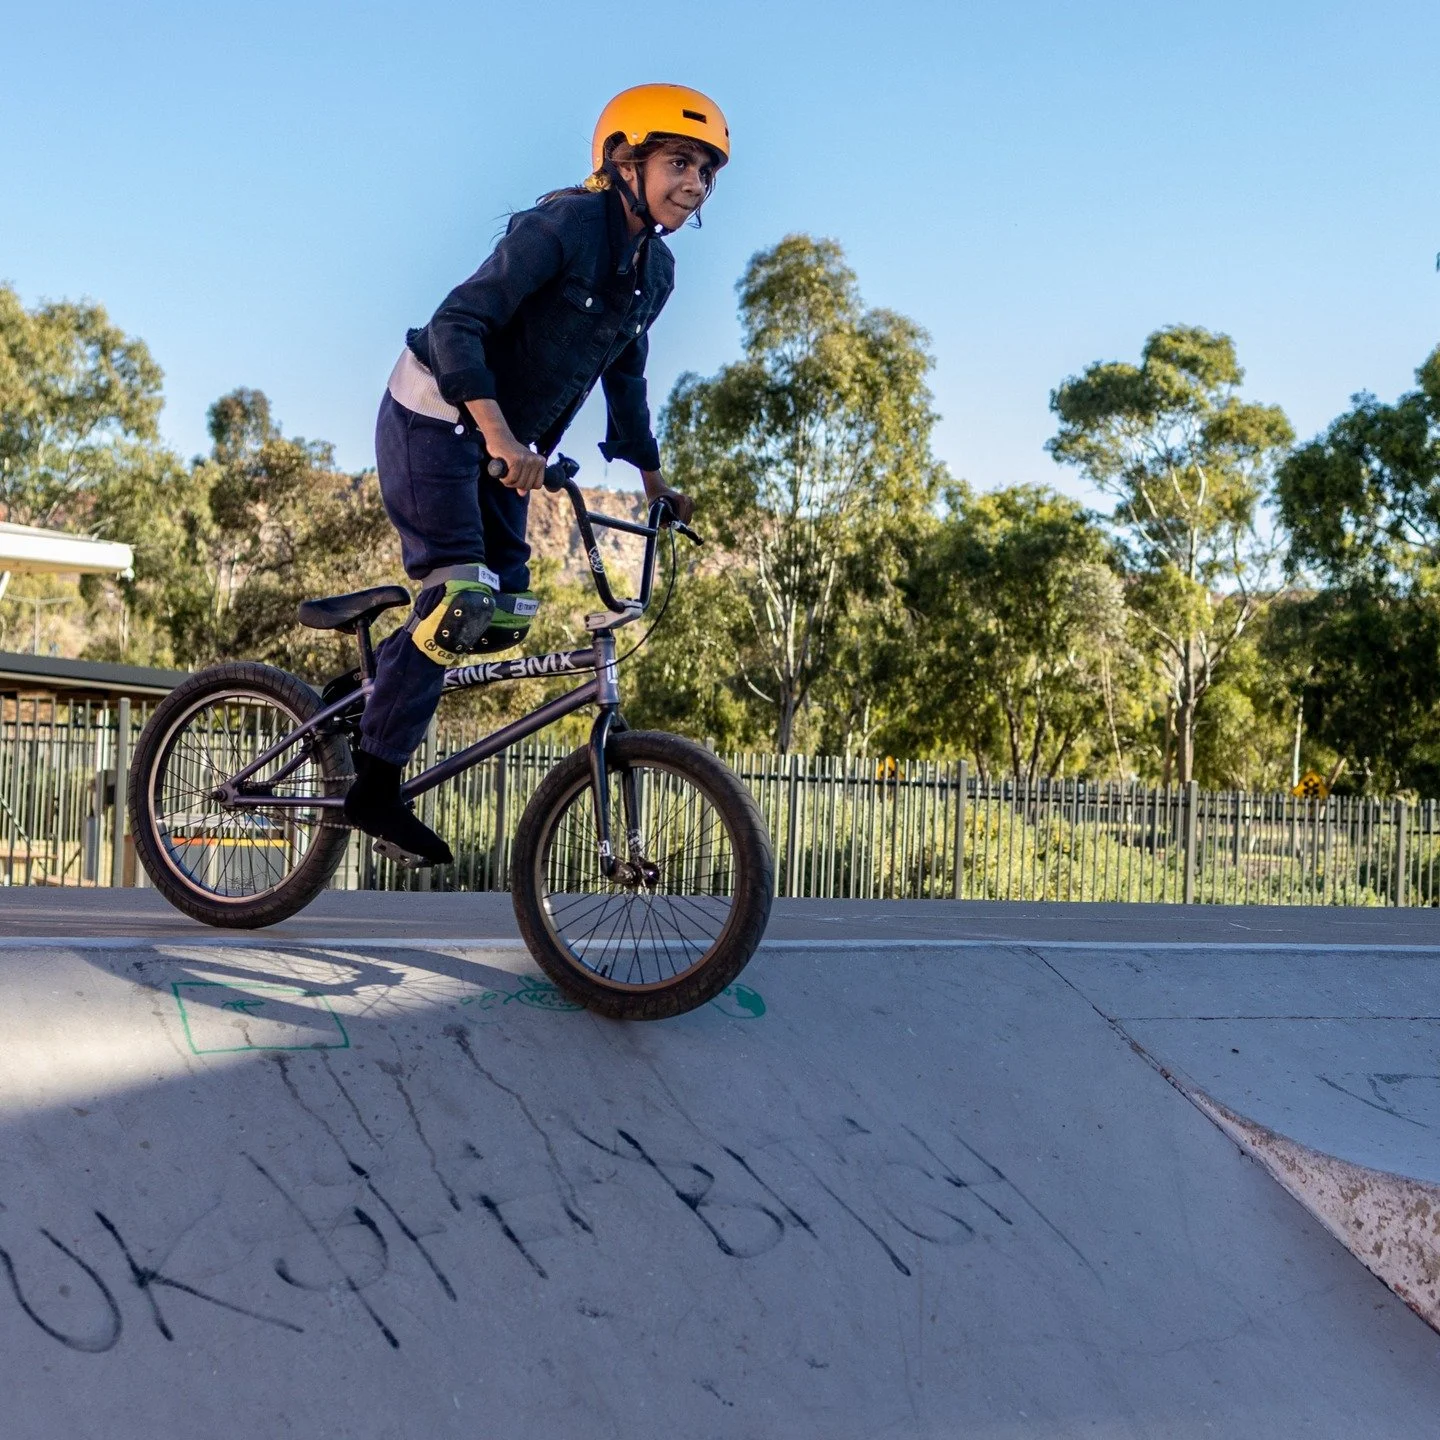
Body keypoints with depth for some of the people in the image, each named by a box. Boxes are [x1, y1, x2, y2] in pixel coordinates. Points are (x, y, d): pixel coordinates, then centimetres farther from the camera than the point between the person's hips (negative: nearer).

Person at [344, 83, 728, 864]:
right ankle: (374, 790, -6)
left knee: (503, 617, 3)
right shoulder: (564, 225, -20)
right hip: (434, 418, -8)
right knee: (460, 600, -16)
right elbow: (457, 324, -26)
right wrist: (502, 436, -36)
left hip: (499, 442, 8)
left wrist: (655, 481, 19)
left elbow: (625, 377, 18)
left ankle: (381, 686, 27)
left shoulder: (656, 271, 4)